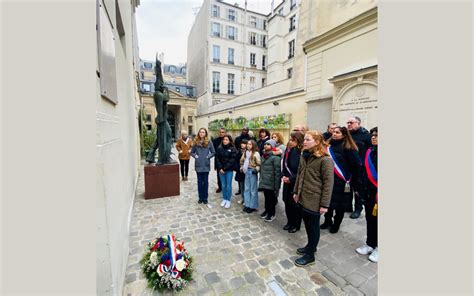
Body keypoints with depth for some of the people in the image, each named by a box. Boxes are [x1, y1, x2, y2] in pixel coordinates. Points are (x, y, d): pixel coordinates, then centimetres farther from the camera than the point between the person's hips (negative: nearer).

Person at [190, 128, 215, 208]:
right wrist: (195, 156, -5)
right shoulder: (196, 142, 3)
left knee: (205, 182, 5)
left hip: (206, 165, -1)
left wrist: (208, 156, -9)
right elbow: (192, 152, 12)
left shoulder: (209, 142, -2)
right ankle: (201, 198, 23)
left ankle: (205, 199, 15)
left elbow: (213, 152, 4)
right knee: (199, 182, 10)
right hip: (198, 165, 2)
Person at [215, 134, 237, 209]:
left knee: (228, 185, 3)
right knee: (223, 185, 11)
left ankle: (228, 200, 16)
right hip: (221, 170, 3)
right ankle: (224, 199, 25)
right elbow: (217, 159, 1)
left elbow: (232, 160, -9)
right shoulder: (219, 148, 3)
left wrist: (225, 168, -13)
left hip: (229, 170, -2)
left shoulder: (232, 149, -5)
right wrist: (220, 168, -9)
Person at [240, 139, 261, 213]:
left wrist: (256, 170, -20)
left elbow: (259, 163, -13)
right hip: (247, 171, 6)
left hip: (253, 172, -6)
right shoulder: (245, 152, 8)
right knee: (246, 189, 12)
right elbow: (242, 161, 18)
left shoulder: (256, 153, -10)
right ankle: (247, 204, 24)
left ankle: (253, 206, 15)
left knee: (253, 189, 4)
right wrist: (242, 168, 10)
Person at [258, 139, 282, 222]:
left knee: (271, 198, 8)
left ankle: (272, 214, 26)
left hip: (271, 183, -6)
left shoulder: (275, 157, -16)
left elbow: (277, 172, -17)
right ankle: (267, 210, 37)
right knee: (266, 197, 18)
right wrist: (261, 179, 16)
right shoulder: (263, 156, 9)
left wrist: (276, 185, -17)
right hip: (264, 182, 7)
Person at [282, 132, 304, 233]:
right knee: (287, 202, 16)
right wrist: (283, 175, -2)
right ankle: (290, 222, 36)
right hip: (287, 182, 7)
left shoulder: (302, 153, -19)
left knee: (295, 204, 9)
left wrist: (291, 179, -17)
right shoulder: (288, 150, 4)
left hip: (296, 183, -7)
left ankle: (296, 225, 31)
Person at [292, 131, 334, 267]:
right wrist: (296, 192, 15)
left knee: (313, 227, 10)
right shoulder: (304, 156, 6)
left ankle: (310, 255, 27)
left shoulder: (325, 160, -17)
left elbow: (328, 183, -17)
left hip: (314, 201, -7)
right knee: (307, 224, 21)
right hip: (303, 198, 7)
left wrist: (324, 204, -16)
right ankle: (311, 246, 43)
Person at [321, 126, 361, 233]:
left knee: (339, 204, 11)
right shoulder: (329, 145, 3)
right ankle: (327, 221, 34)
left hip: (341, 181, -4)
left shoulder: (348, 148, -10)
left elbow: (357, 164, -11)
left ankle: (336, 224, 31)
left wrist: (352, 180, -6)